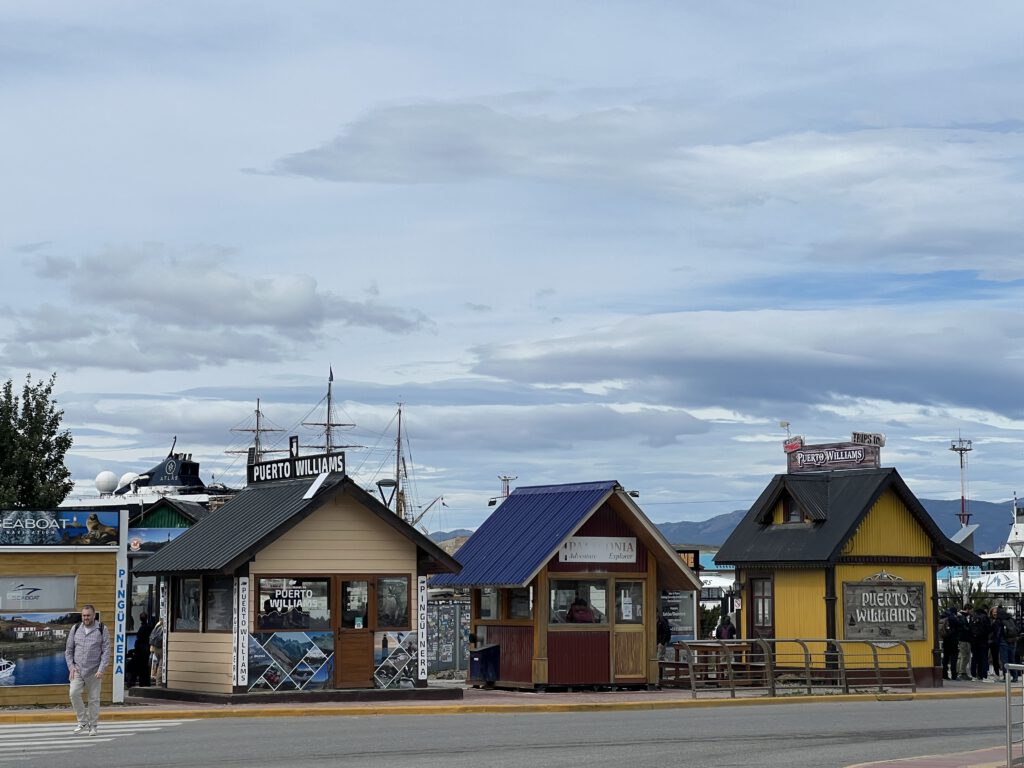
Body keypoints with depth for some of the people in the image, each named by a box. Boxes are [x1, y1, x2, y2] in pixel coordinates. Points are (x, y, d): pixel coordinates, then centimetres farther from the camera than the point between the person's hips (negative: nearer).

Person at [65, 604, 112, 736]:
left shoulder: (102, 630, 0)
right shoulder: (75, 629, 8)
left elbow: (106, 651, -3)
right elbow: (69, 650, 13)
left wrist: (101, 670, -13)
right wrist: (71, 666, -1)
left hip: (94, 672, -2)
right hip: (77, 670, 2)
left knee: (94, 699, 1)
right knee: (74, 693, -18)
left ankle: (93, 726, 14)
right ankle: (83, 722, -5)